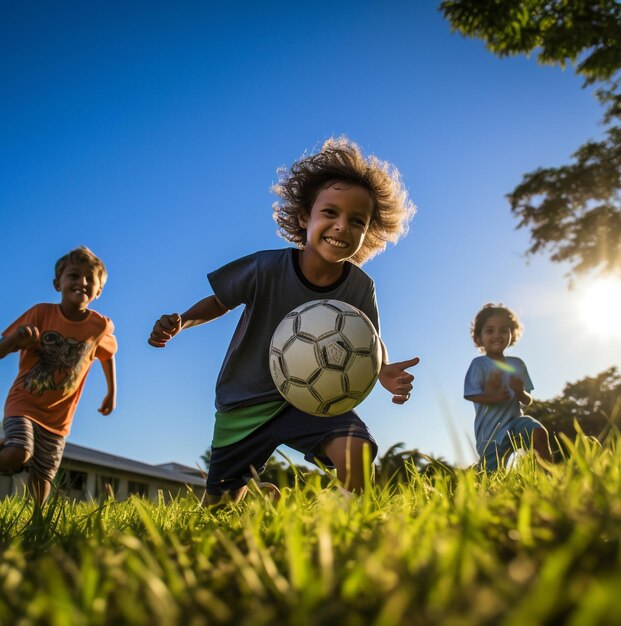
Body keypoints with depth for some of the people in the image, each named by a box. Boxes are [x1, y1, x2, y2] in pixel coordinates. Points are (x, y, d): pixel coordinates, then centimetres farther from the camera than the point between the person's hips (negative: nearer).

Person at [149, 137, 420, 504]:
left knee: (356, 446, -30)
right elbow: (220, 302, -5)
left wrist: (384, 371, -24)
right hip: (244, 402, 0)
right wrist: (182, 320, -24)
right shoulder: (268, 268, -22)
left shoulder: (360, 287, -17)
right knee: (220, 506, 10)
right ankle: (259, 494, 45)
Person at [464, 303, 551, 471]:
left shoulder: (517, 364, 8)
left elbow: (527, 401, 8)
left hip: (515, 421, 3)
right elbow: (471, 395, -12)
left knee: (539, 432, -27)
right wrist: (493, 397, -29)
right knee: (495, 473, -6)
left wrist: (520, 392, -15)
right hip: (490, 429, -3)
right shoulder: (478, 364, -5)